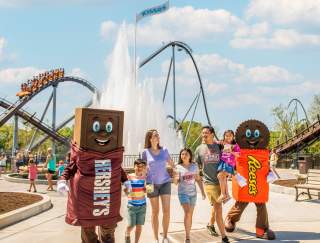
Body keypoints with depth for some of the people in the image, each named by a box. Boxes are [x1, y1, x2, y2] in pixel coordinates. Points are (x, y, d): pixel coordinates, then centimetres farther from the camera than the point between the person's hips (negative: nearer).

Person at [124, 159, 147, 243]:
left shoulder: (144, 177, 2)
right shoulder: (129, 177, -7)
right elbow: (126, 192, -4)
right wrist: (127, 189, -26)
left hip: (142, 205, 3)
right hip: (132, 205, -2)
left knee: (139, 225, 4)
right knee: (131, 225, -2)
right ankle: (127, 235, 31)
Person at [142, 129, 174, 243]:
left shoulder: (164, 150, 2)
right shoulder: (145, 152, -3)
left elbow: (171, 164, 13)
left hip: (165, 182, 2)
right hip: (152, 184, -2)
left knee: (166, 211, -4)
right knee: (155, 212, 4)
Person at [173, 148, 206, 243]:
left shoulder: (194, 166, 1)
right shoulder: (178, 167, -5)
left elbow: (198, 180, 9)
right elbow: (175, 183, -3)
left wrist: (202, 192, 5)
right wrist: (176, 178, -25)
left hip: (193, 193, 3)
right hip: (183, 193, -3)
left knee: (190, 215, 10)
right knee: (187, 213, -19)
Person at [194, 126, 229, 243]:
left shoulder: (219, 146, 3)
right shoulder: (199, 149, 2)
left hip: (221, 181, 2)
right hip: (209, 182, -2)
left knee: (216, 206, 17)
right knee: (218, 208, -7)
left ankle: (210, 225, 43)